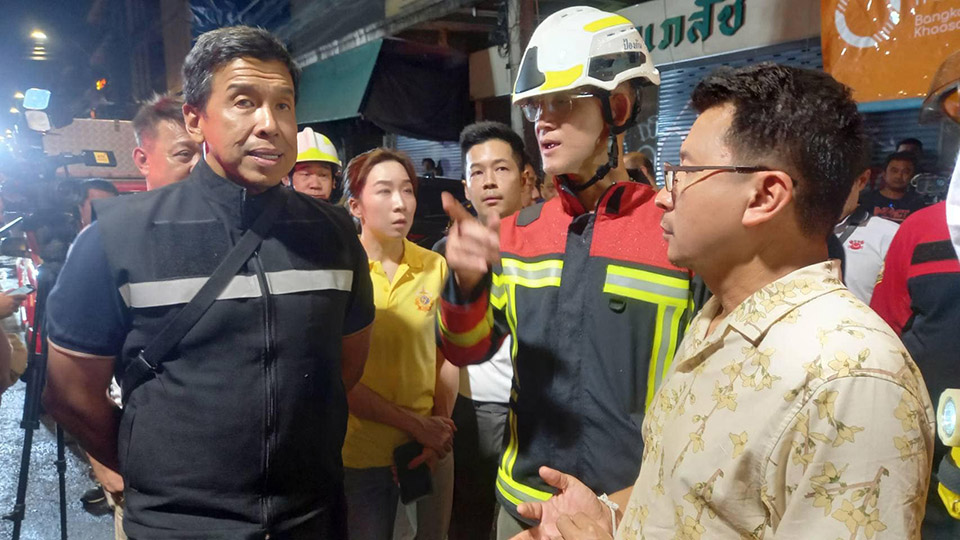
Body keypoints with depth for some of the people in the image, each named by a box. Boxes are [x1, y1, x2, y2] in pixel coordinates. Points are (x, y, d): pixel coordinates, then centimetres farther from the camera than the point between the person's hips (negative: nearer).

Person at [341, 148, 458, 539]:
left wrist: (440, 426, -7)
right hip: (360, 454, -3)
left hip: (431, 448, 3)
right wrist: (416, 425, -15)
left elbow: (446, 357, 5)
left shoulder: (436, 267, -4)